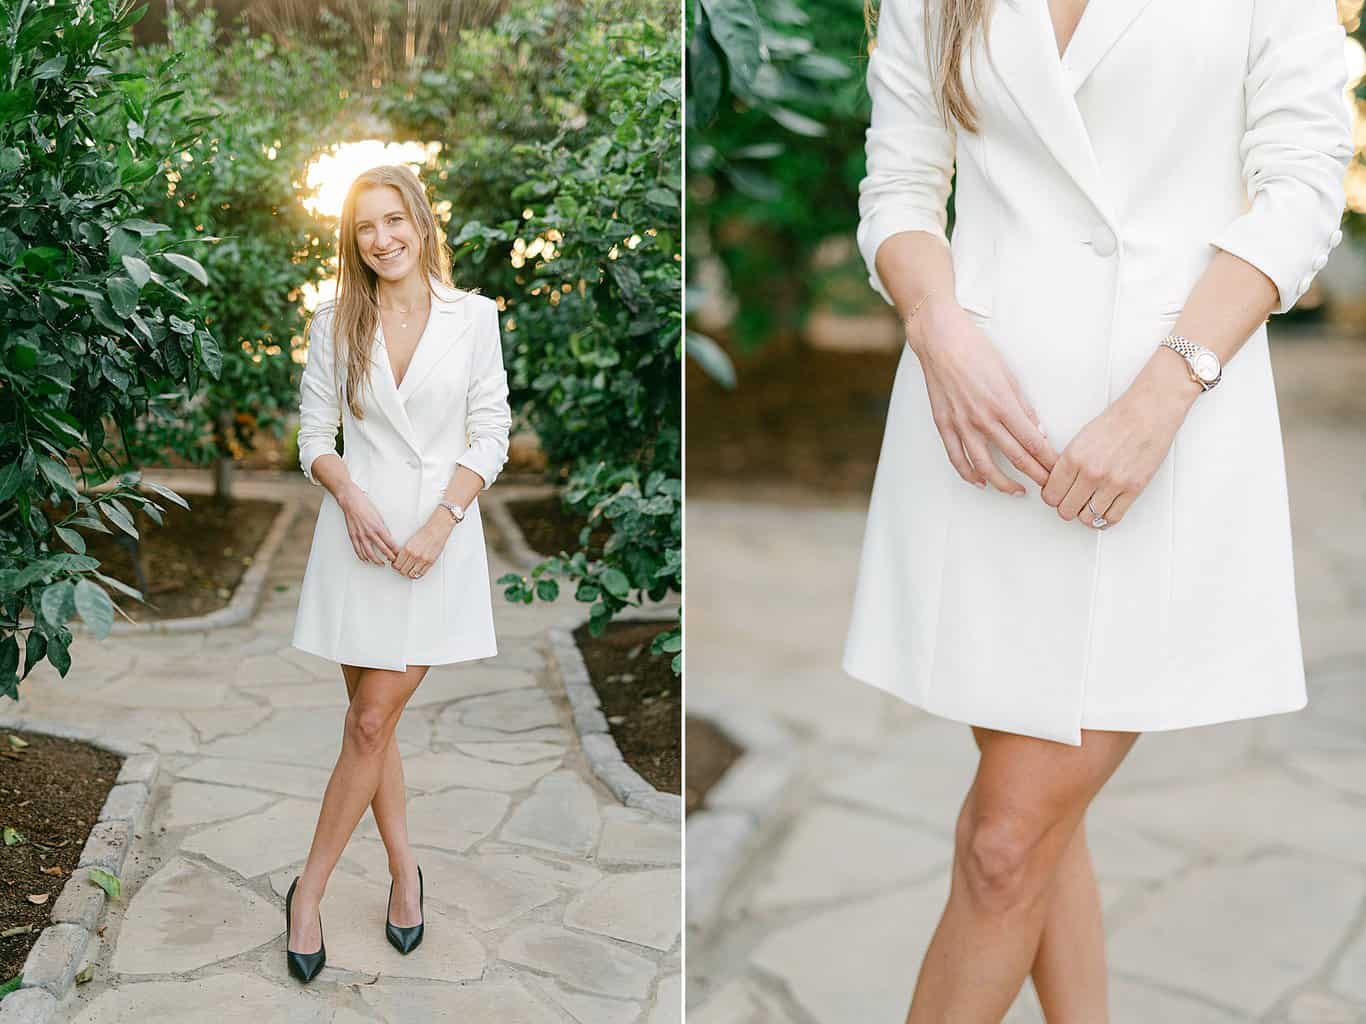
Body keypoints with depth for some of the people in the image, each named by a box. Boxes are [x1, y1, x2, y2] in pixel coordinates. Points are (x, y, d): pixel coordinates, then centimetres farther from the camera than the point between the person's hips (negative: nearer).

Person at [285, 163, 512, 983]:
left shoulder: (473, 317, 0)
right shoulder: (335, 325, 4)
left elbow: (492, 436, -1)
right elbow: (316, 437, 6)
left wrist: (439, 525, -11)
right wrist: (349, 497, -14)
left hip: (440, 534, -2)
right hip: (361, 531, 2)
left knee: (372, 723, -2)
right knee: (374, 720, 7)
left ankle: (310, 889, 13)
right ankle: (406, 870, 24)